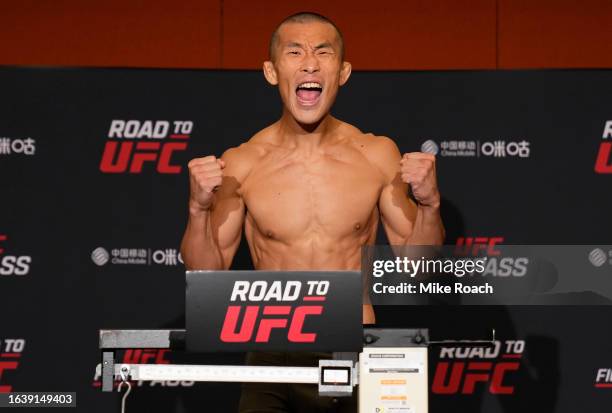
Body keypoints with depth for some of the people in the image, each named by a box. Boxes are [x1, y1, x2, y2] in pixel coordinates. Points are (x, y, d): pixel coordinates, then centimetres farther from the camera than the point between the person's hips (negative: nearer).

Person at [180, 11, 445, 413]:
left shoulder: (378, 156, 1)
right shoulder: (240, 165, -2)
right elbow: (206, 277, 4)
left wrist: (429, 203, -10)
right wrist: (199, 210, -11)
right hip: (273, 359, -1)